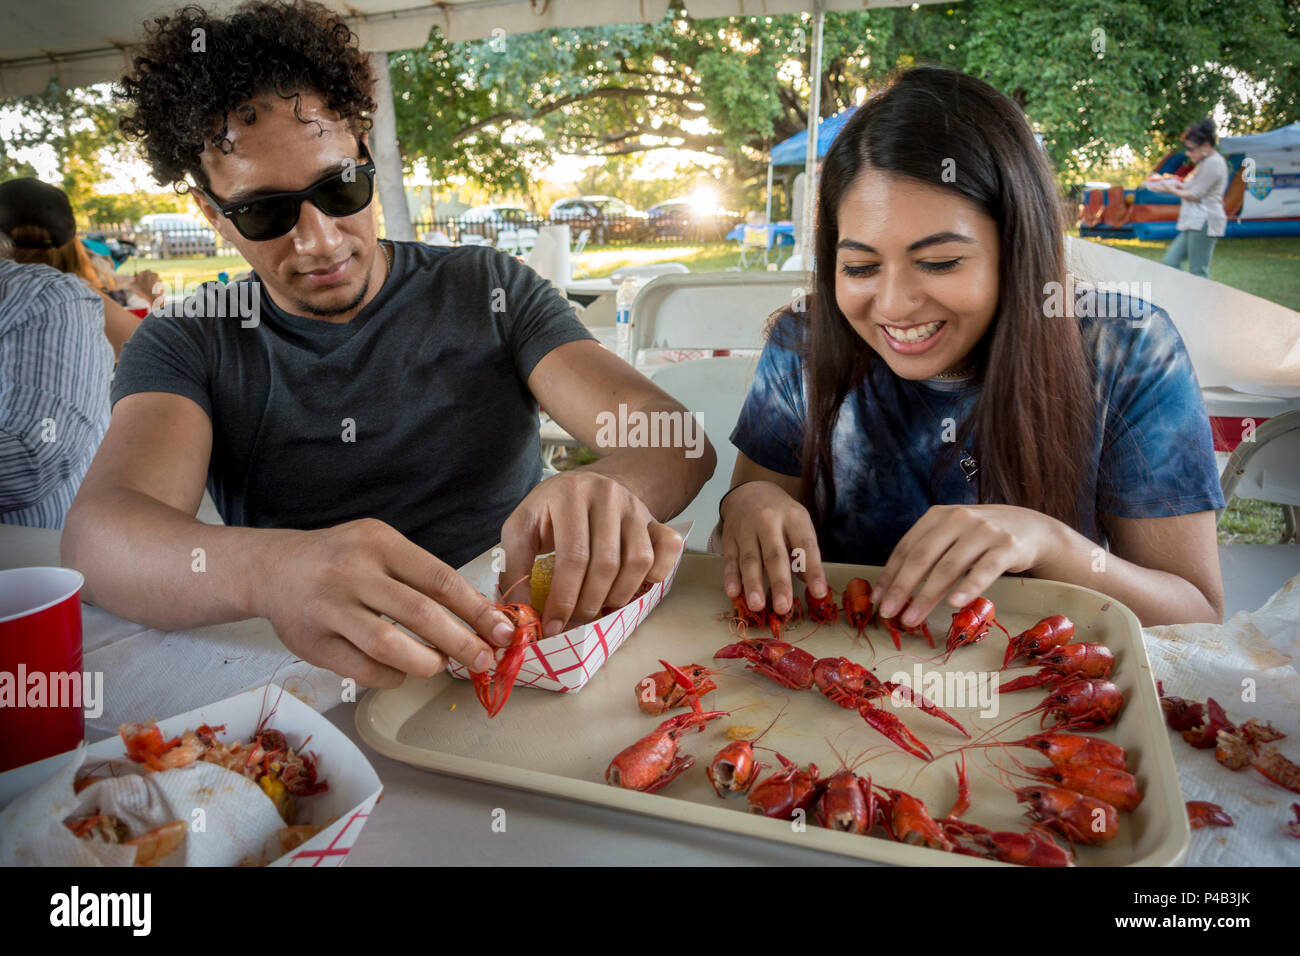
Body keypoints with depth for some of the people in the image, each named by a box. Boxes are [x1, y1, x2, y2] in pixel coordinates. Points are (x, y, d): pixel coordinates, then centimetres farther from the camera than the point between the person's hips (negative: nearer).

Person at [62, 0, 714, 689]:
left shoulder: (490, 292, 1)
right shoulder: (187, 347, 1)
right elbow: (97, 539, -17)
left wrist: (608, 488, -34)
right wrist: (267, 568, -40)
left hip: (516, 668, 1)